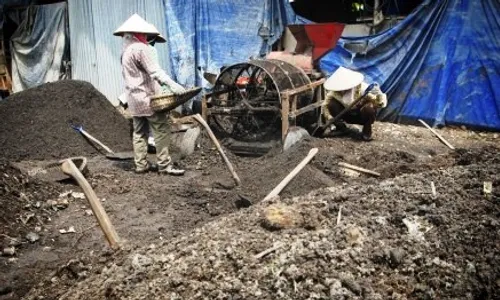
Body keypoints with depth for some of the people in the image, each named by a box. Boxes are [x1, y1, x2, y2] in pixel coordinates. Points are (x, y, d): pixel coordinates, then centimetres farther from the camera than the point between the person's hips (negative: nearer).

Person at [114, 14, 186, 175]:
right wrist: (172, 84, -32)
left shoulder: (125, 51, 17)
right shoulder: (141, 48, -12)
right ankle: (164, 165, -9)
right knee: (161, 130, -8)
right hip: (146, 97, -10)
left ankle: (141, 164, 12)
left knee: (139, 132, 11)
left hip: (134, 97, 10)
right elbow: (154, 71, -23)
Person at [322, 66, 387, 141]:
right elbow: (326, 106, -16)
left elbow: (382, 102, -31)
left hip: (362, 115, -3)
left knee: (369, 107, -37)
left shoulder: (362, 88, -30)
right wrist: (331, 119, -32)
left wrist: (378, 95, -52)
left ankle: (367, 131, -8)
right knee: (331, 104, -22)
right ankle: (341, 128, 2)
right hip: (347, 114, 3)